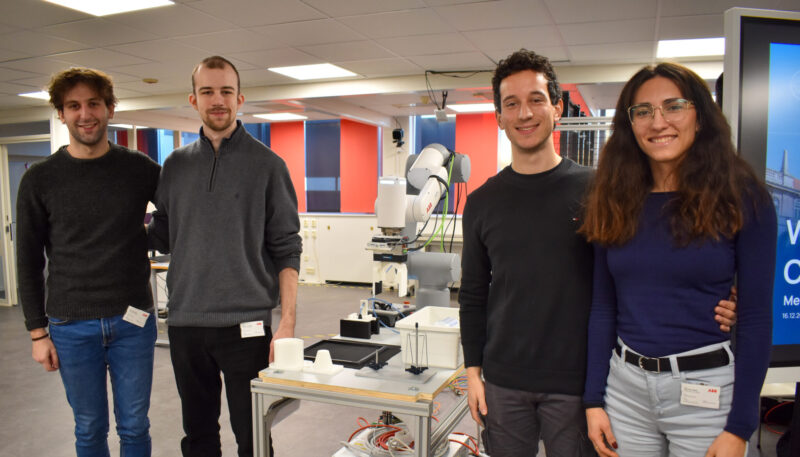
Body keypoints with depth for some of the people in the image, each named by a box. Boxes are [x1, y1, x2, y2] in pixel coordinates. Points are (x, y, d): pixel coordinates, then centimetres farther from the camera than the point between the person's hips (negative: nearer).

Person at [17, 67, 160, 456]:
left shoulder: (140, 168, -1)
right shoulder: (40, 180, -1)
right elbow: (29, 261, 3)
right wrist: (37, 332, 1)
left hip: (133, 321, 0)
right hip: (72, 327, 0)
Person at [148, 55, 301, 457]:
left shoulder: (267, 164, -2)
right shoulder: (176, 165, 8)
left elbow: (286, 250, -5)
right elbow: (161, 237, 14)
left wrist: (287, 321, -11)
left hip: (245, 324, -3)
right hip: (184, 322, 4)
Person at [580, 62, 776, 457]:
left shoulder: (741, 198, -6)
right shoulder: (617, 204, 2)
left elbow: (756, 317, -7)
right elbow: (602, 307, 5)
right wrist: (594, 399, 2)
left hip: (706, 389, -3)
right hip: (626, 384, 3)